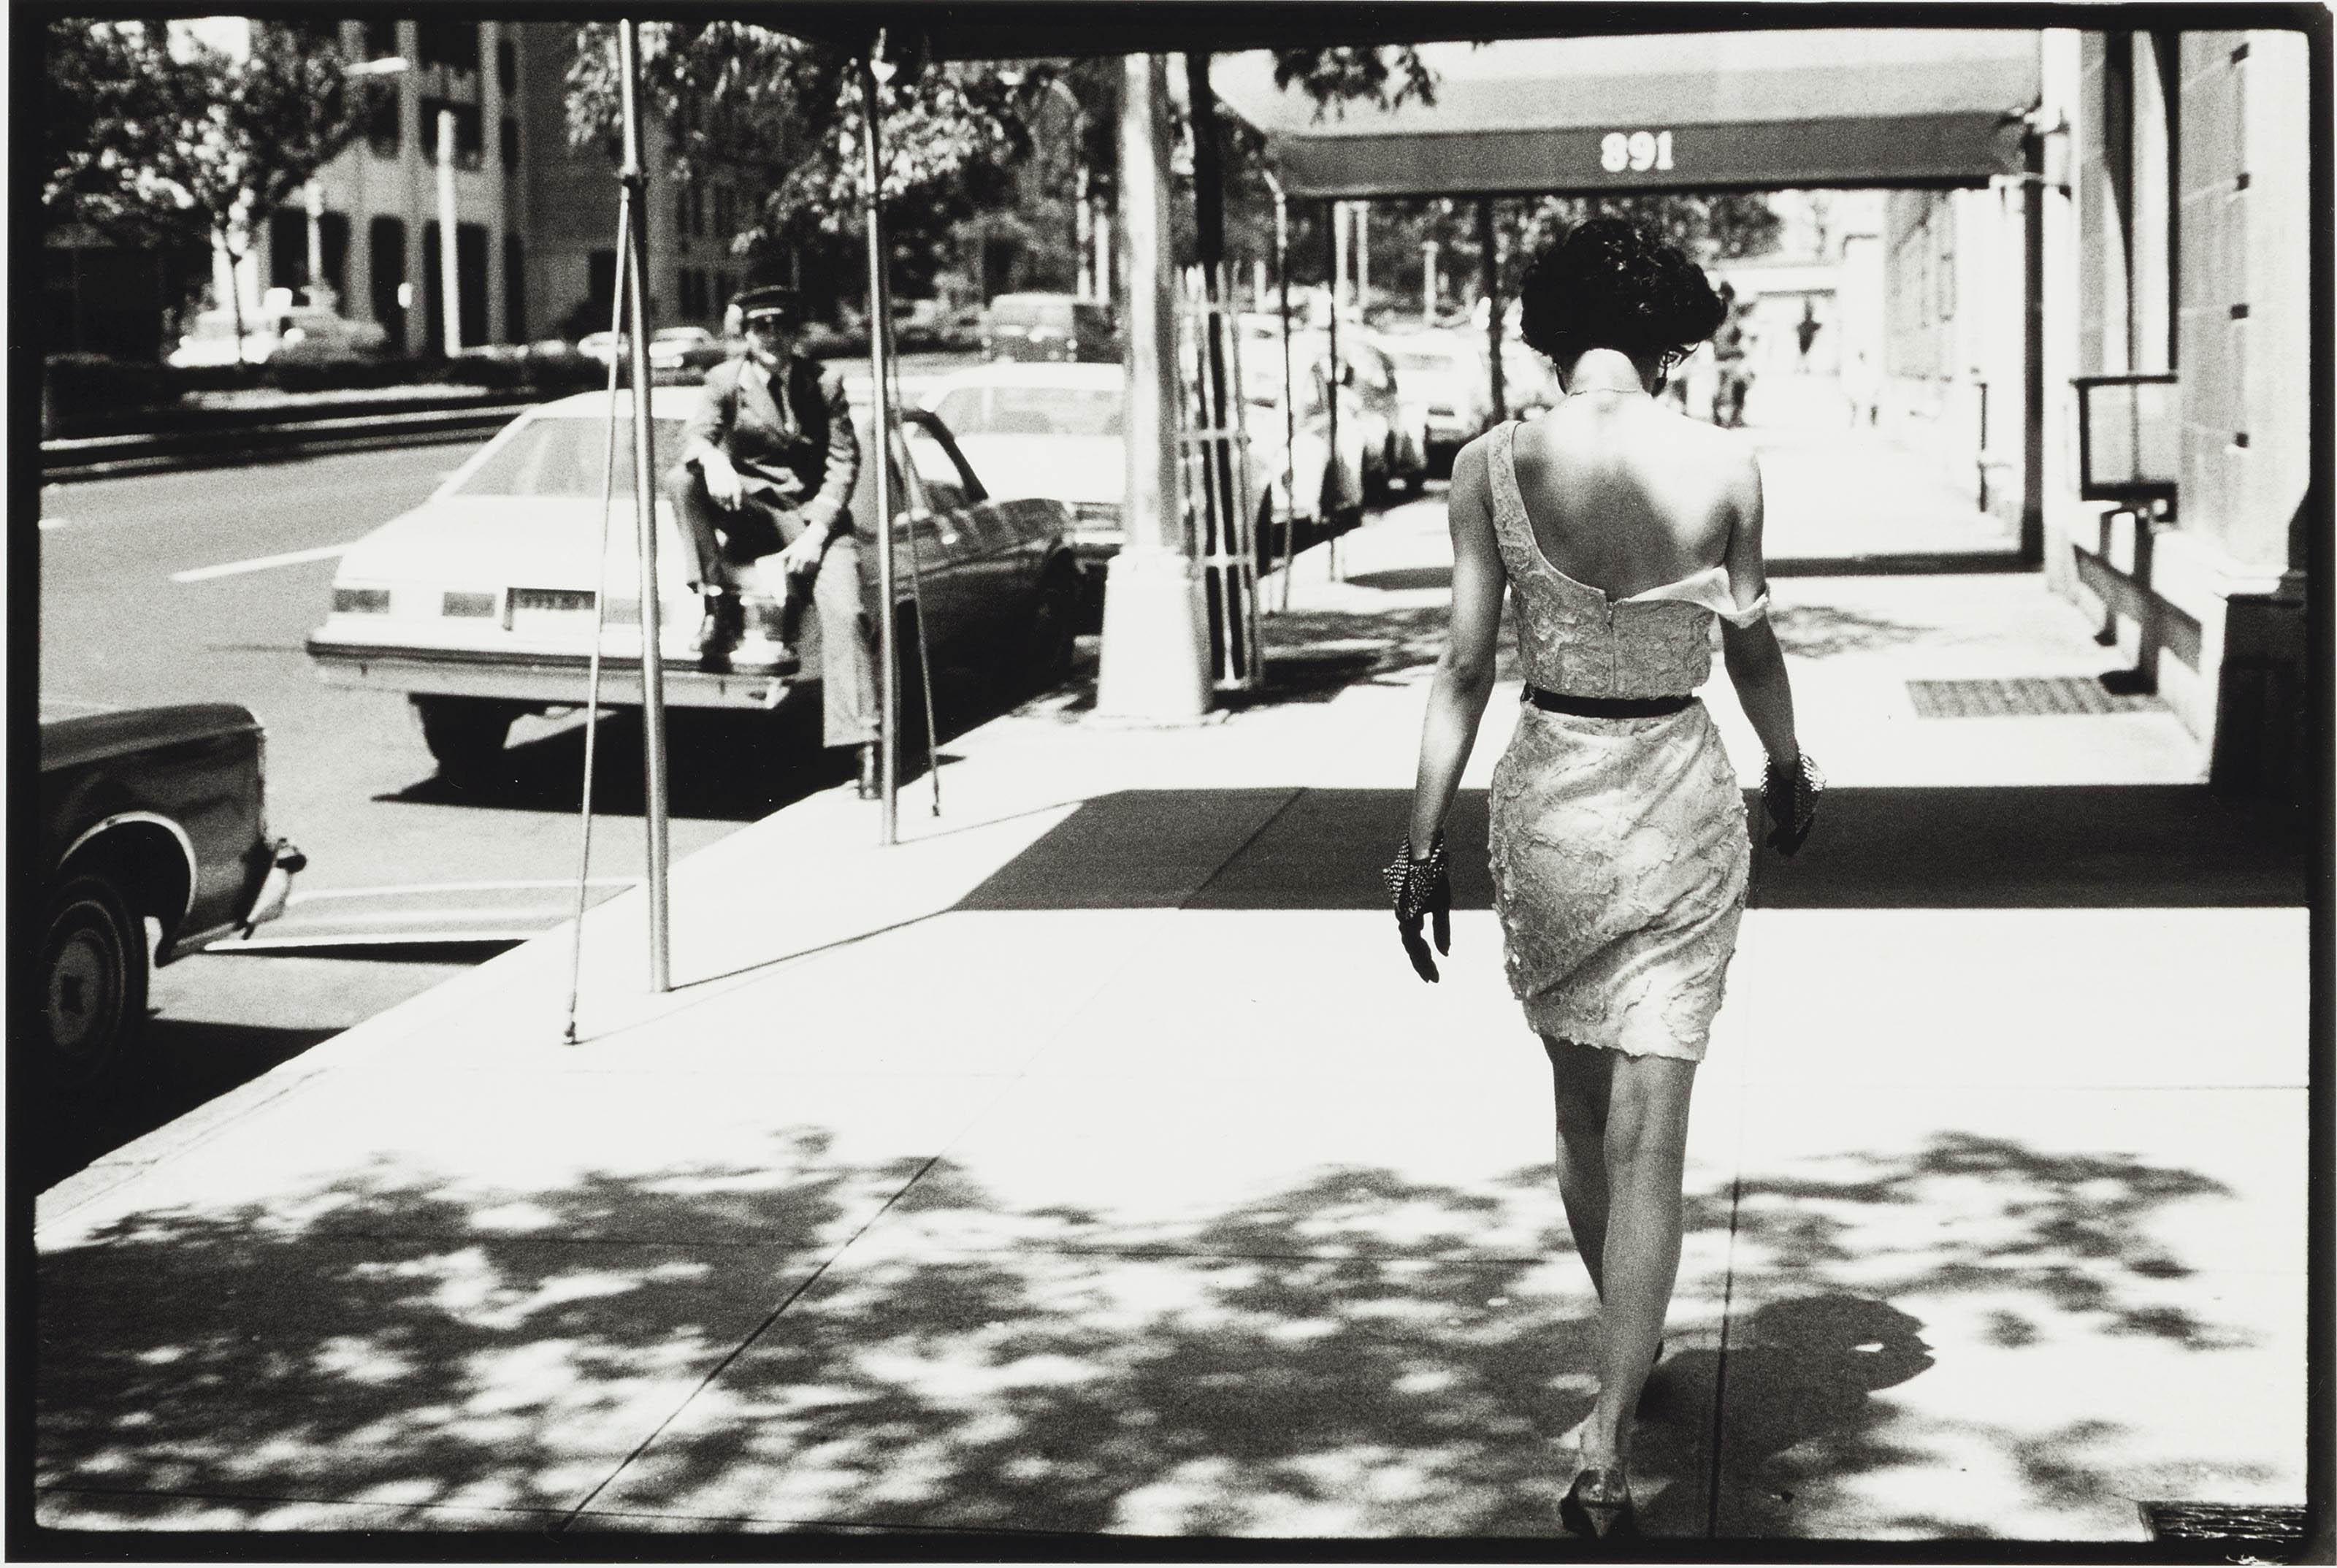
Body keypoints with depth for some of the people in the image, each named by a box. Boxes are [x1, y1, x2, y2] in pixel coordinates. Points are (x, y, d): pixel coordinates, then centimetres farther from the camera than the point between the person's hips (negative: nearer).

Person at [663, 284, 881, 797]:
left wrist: (816, 533, -14)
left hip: (815, 514, -1)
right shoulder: (727, 379, 2)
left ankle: (865, 745, -24)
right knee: (681, 479, -27)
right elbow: (696, 432, -12)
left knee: (844, 611, -23)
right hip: (751, 510, 1)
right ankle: (720, 604, -25)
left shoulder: (824, 385, 2)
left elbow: (844, 462, -1)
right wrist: (713, 460, -39)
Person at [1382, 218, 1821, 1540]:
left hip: (1548, 797, 1)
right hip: (1683, 800, -1)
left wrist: (1426, 840, 0)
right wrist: (1791, 770, 23)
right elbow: (1752, 651, 4)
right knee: (1649, 1139, 1)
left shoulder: (1492, 466, -9)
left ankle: (1632, 1343, 41)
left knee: (1581, 1107, 22)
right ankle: (1608, 1447, -6)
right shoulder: (1725, 467, -8)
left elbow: (1468, 665, -7)